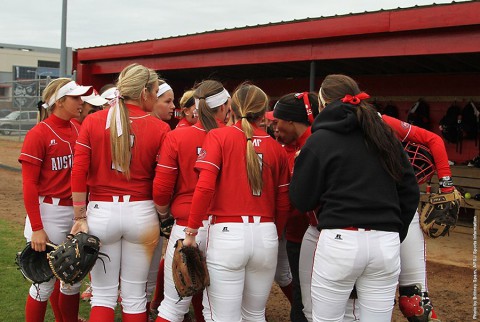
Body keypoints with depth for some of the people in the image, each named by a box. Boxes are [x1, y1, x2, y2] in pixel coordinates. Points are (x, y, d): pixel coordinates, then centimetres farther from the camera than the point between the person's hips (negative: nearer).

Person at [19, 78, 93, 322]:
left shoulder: (78, 131, 6)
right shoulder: (38, 134, -10)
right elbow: (29, 185, -12)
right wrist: (36, 228, -16)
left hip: (76, 212, 6)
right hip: (48, 212, -5)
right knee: (45, 281, 3)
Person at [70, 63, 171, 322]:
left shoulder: (92, 121, -1)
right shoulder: (160, 129, -5)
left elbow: (78, 173, -6)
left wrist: (80, 217, -1)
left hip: (102, 212, 1)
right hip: (141, 212, -1)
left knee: (103, 294, 11)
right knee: (135, 295, 12)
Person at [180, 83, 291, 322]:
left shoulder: (218, 136, -1)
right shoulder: (276, 147, 8)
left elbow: (205, 187, -13)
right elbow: (283, 203, 11)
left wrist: (191, 231, -4)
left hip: (228, 233, -4)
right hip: (266, 235, 4)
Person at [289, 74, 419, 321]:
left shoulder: (321, 140, -2)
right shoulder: (385, 135, 11)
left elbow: (301, 201, 0)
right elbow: (410, 192, 12)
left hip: (340, 241, -4)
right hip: (387, 244, 4)